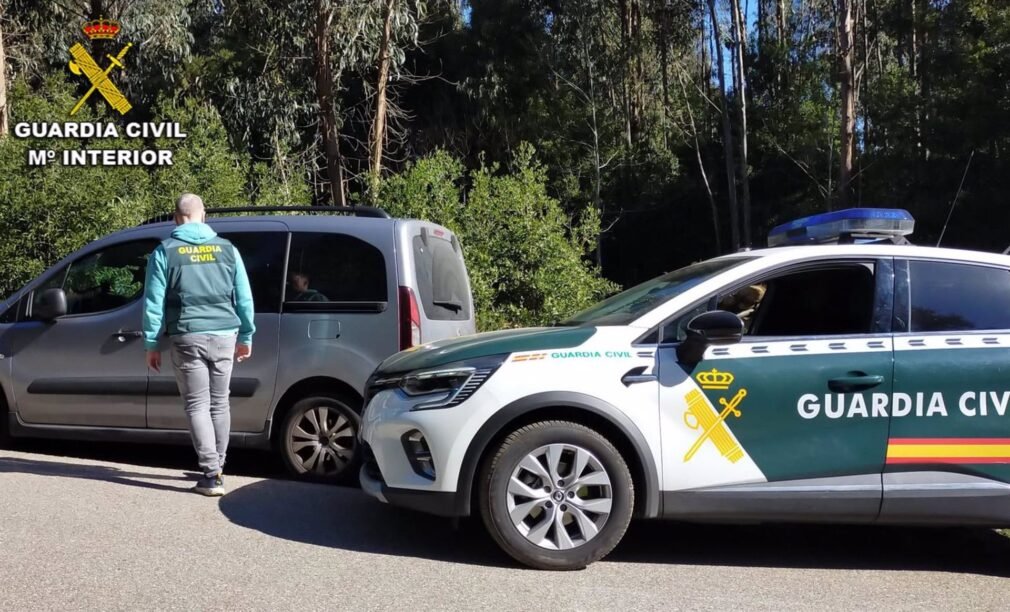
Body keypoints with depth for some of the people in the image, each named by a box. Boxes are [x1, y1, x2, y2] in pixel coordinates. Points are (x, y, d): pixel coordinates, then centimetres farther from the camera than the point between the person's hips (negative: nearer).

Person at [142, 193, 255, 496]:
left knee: (197, 405, 1)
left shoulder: (165, 252, 1)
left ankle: (211, 474, -5)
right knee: (220, 402, 14)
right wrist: (246, 336, 18)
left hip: (188, 337, -3)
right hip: (224, 335, 3)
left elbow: (153, 302, -1)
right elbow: (244, 298, 9)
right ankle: (217, 467, 25)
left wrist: (151, 344, 6)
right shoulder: (227, 248, 7)